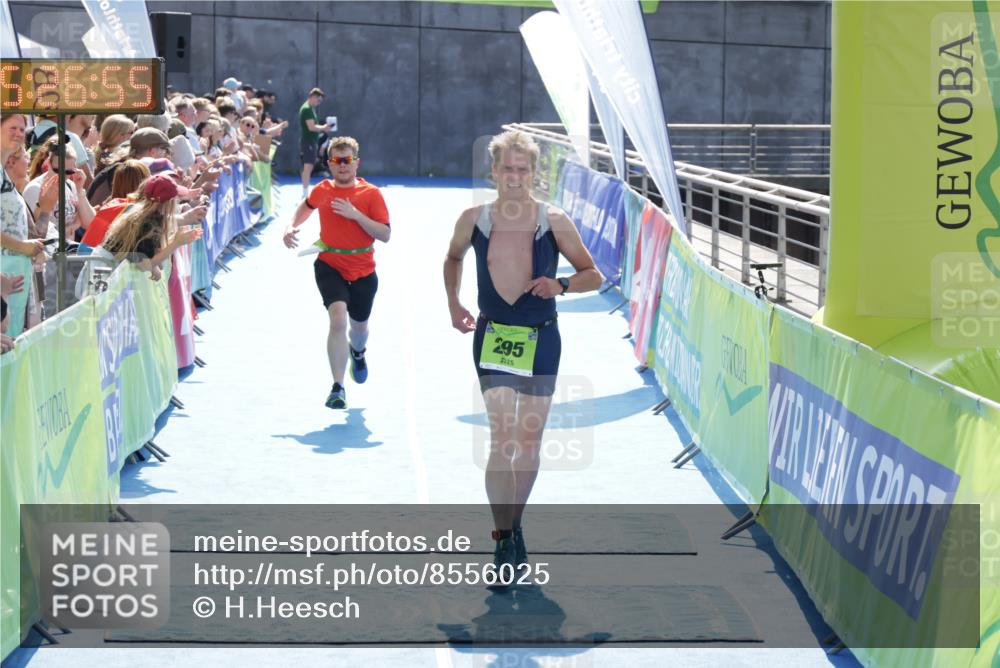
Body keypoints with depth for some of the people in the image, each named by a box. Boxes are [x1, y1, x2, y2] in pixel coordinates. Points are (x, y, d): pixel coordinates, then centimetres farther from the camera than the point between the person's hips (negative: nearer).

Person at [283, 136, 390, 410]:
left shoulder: (371, 193, -8)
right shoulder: (322, 190, 0)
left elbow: (385, 234, -14)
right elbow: (307, 205, 25)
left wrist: (355, 214, -24)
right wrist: (291, 227, 8)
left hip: (363, 271, 1)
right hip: (330, 266, -1)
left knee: (359, 325, 19)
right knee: (338, 319, -24)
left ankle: (357, 352, 59)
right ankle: (337, 388, -24)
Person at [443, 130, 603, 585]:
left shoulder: (554, 223, -6)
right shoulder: (474, 220, -2)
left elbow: (593, 275, 2)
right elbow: (453, 258, 21)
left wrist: (561, 286, -16)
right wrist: (453, 304, 13)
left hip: (540, 339, 1)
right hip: (492, 337, -1)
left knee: (528, 442, 8)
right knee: (501, 439, -12)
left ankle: (513, 524, 28)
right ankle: (504, 542, -13)